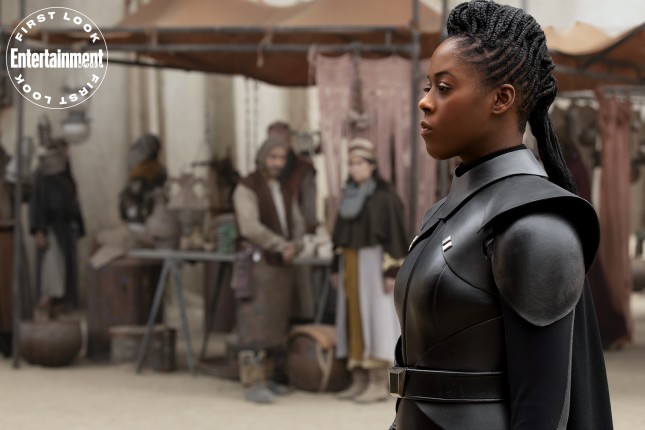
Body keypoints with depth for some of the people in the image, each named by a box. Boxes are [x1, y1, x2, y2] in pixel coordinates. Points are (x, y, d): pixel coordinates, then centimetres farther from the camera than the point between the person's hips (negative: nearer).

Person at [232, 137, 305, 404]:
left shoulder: (283, 191, 14)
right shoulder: (246, 189, -13)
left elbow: (297, 226, 10)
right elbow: (251, 228, -24)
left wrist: (294, 247, -13)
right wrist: (284, 246, -19)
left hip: (281, 265, 8)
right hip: (257, 264, -8)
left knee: (274, 325, 9)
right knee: (255, 325, -12)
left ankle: (265, 378, 17)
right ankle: (253, 385, -12)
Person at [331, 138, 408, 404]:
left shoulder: (384, 195, -10)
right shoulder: (350, 194, 13)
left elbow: (395, 232, -13)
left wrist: (392, 271, -19)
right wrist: (338, 268, 15)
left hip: (374, 262, -8)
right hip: (351, 263, 8)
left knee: (375, 318, -8)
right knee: (354, 318, 6)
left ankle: (380, 385, -5)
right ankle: (360, 382, 10)